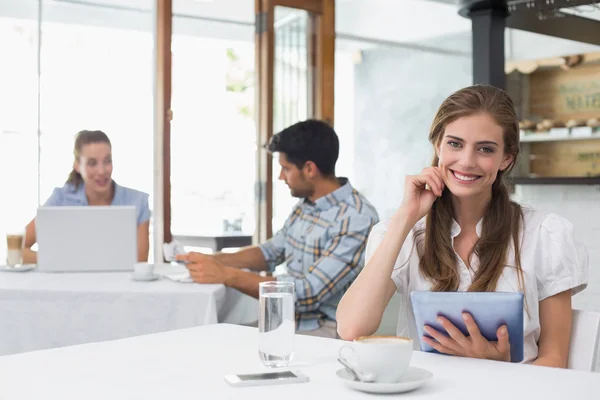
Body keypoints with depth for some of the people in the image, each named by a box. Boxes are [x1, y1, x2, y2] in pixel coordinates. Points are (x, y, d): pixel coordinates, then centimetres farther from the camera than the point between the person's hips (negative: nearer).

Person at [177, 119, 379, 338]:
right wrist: (214, 259, 5)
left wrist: (227, 275, -24)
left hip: (326, 333, -8)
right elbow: (272, 252, 22)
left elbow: (308, 294, -25)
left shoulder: (357, 220, -21)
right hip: (286, 323, 8)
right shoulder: (305, 203, 8)